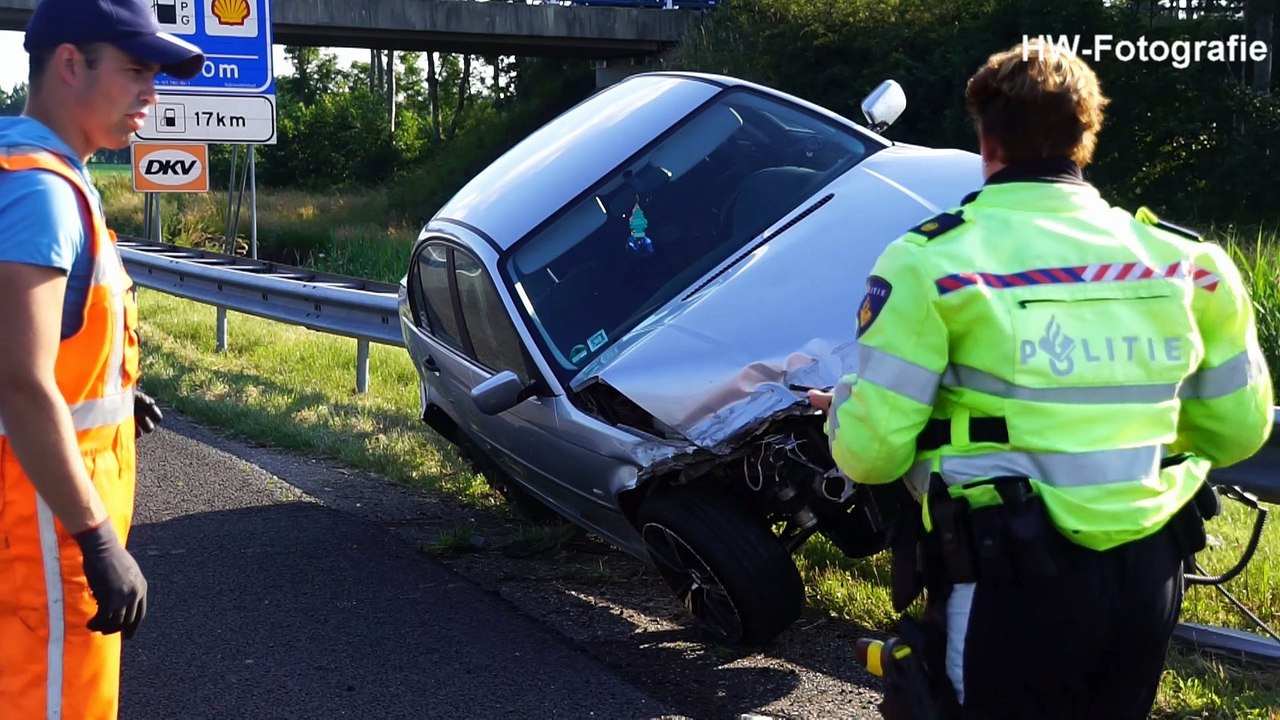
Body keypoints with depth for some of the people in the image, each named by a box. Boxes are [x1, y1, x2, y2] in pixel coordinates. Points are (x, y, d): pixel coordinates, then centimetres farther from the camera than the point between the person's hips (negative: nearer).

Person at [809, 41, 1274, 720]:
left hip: (1013, 582, -5)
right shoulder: (1189, 261, 4)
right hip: (1152, 576, 5)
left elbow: (871, 452, -12)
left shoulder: (933, 259, -11)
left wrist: (843, 412, 11)